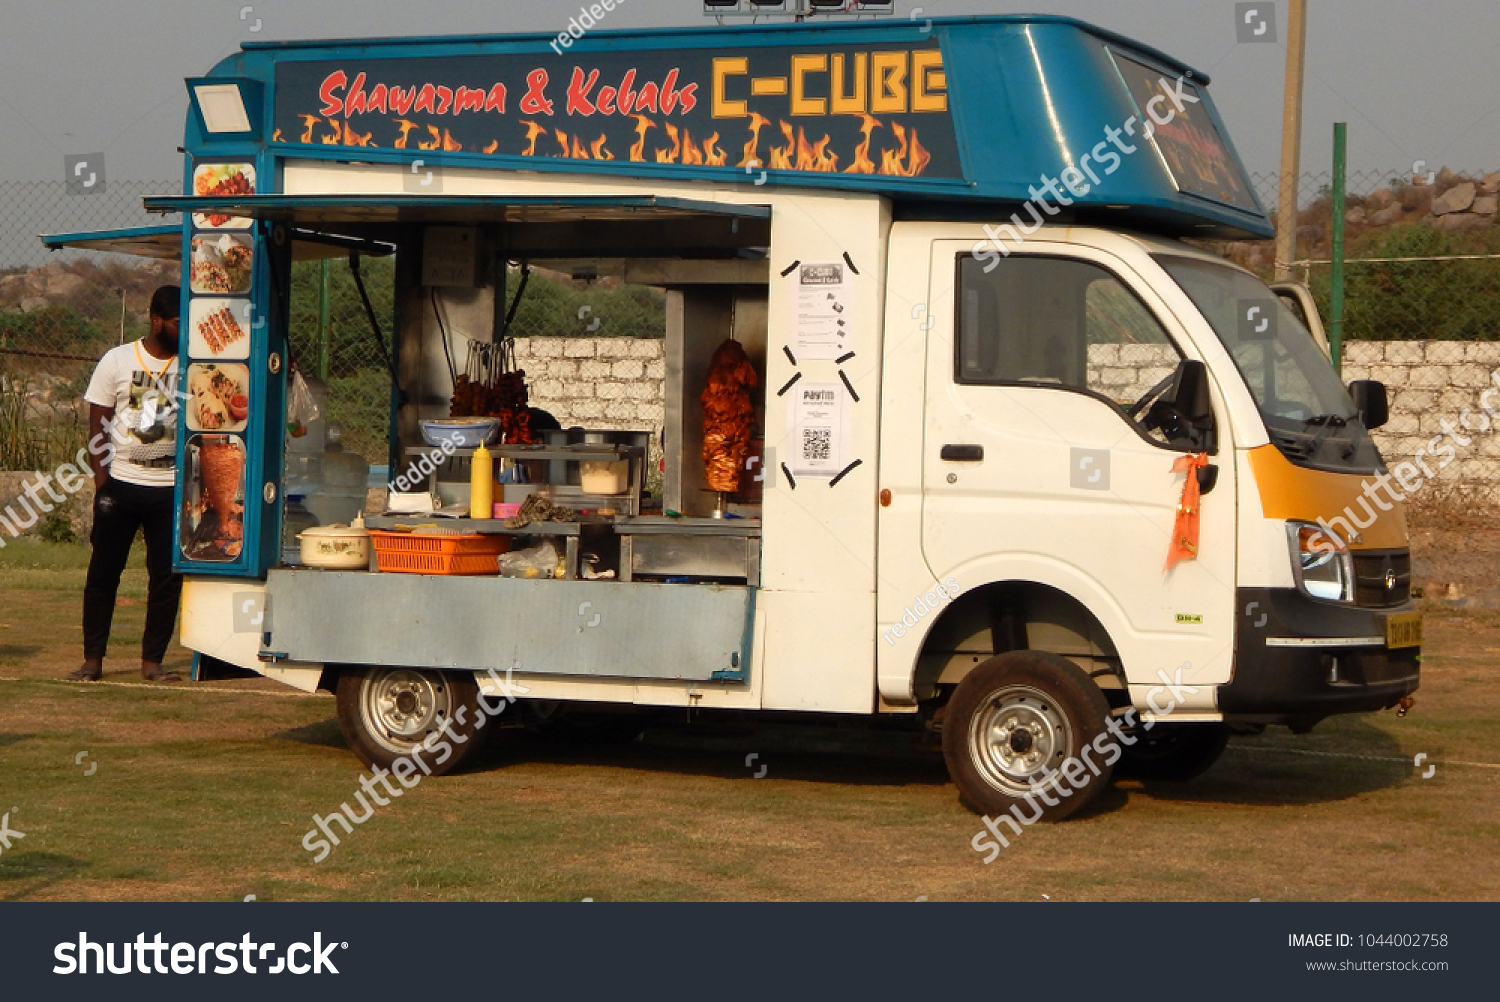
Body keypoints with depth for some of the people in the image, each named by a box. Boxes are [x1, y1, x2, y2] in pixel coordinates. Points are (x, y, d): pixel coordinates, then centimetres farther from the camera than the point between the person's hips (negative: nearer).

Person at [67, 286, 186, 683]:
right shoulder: (117, 360, 1)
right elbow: (98, 423, 3)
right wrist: (101, 479, -5)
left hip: (171, 487, 1)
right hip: (121, 483, -1)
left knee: (167, 576, 1)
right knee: (104, 572, 1)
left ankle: (152, 660, 10)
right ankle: (93, 659, 9)